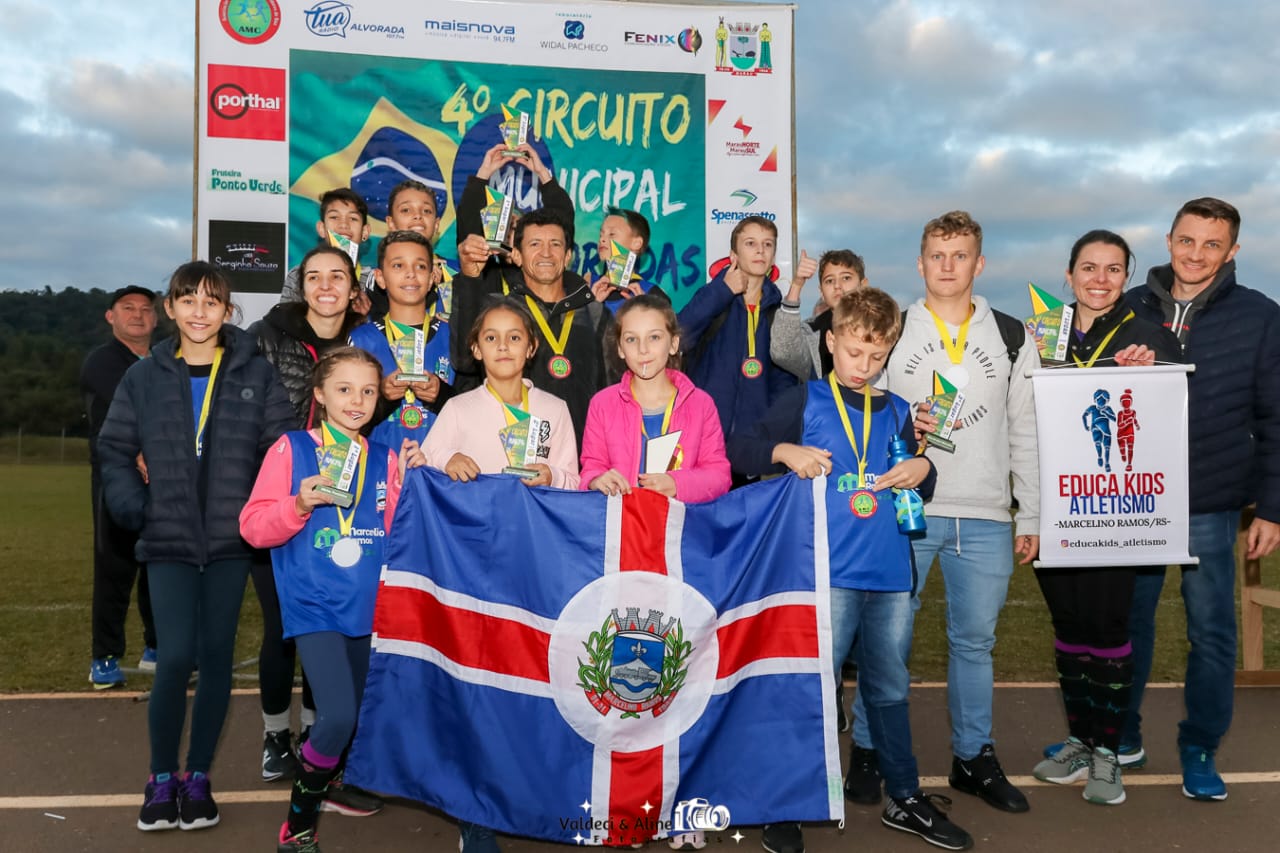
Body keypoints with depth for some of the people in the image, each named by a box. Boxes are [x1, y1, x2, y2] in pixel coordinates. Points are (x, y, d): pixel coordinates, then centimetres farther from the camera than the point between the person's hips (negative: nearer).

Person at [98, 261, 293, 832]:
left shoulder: (257, 374, 3)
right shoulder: (144, 377, 6)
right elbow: (114, 453, 9)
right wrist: (136, 509, -5)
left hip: (231, 540, 0)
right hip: (168, 542, 0)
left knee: (217, 657, 5)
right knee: (175, 658, -9)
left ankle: (197, 777, 21)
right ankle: (161, 778, 12)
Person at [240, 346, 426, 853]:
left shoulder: (385, 459, 9)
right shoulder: (291, 449, -1)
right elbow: (253, 526, -3)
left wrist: (407, 485, -6)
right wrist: (300, 504, -18)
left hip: (367, 608, 4)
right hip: (315, 607, -4)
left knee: (354, 719, 10)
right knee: (338, 717, -16)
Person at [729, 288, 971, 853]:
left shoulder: (896, 411, 14)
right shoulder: (806, 401, 2)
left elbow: (920, 484, 22)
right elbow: (737, 450, 0)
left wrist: (923, 469, 0)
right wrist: (784, 451, -17)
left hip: (891, 575, 4)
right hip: (827, 571, -4)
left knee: (890, 689, 15)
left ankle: (906, 799, 29)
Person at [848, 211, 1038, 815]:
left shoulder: (1011, 336, 9)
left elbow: (1026, 431, 9)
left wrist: (1032, 517, 6)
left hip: (985, 519, 2)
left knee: (975, 641, 9)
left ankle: (974, 757, 24)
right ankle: (868, 753, 16)